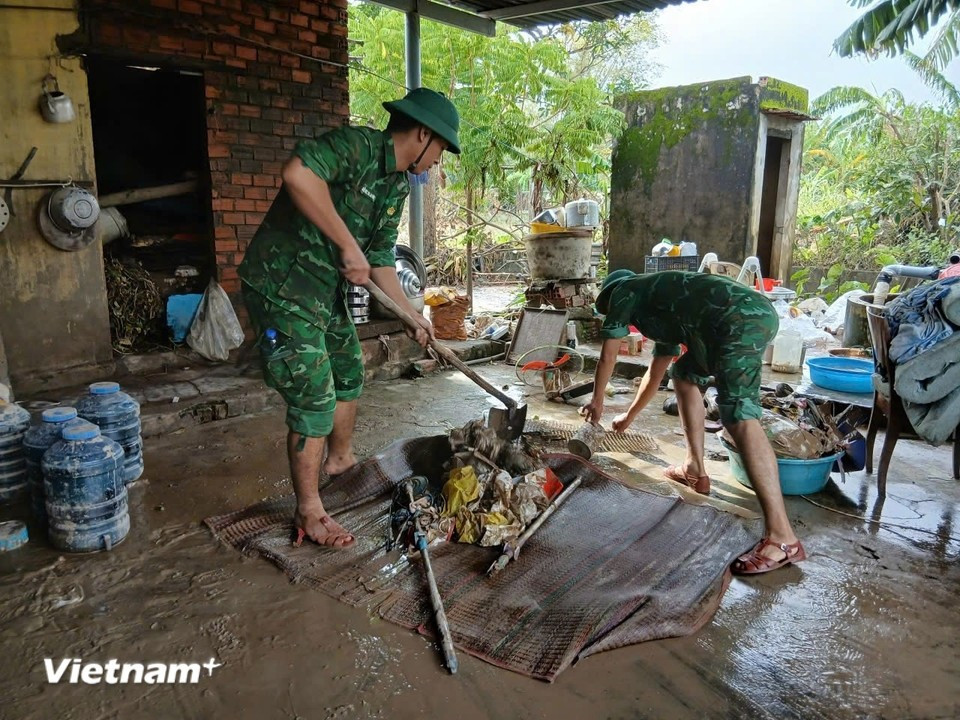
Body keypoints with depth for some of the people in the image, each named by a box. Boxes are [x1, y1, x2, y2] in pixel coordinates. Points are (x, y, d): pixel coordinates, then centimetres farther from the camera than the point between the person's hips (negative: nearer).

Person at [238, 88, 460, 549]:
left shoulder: (398, 185, 9)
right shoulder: (356, 145, -19)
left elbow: (380, 259, 15)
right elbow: (297, 173, -38)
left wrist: (412, 315, 14)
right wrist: (348, 245, -33)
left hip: (328, 293, 10)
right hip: (283, 289, -9)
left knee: (349, 376, 21)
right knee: (315, 400, -6)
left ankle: (339, 459, 47)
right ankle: (309, 514, 10)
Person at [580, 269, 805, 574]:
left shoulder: (623, 291, 17)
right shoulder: (661, 313, 38)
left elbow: (607, 358, 20)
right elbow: (655, 372, 48)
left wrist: (597, 401, 36)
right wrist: (629, 416, 59)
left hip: (739, 317, -9)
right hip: (756, 313, 9)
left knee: (739, 418, -16)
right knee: (684, 375, 26)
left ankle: (782, 537, -20)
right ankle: (695, 470, 28)